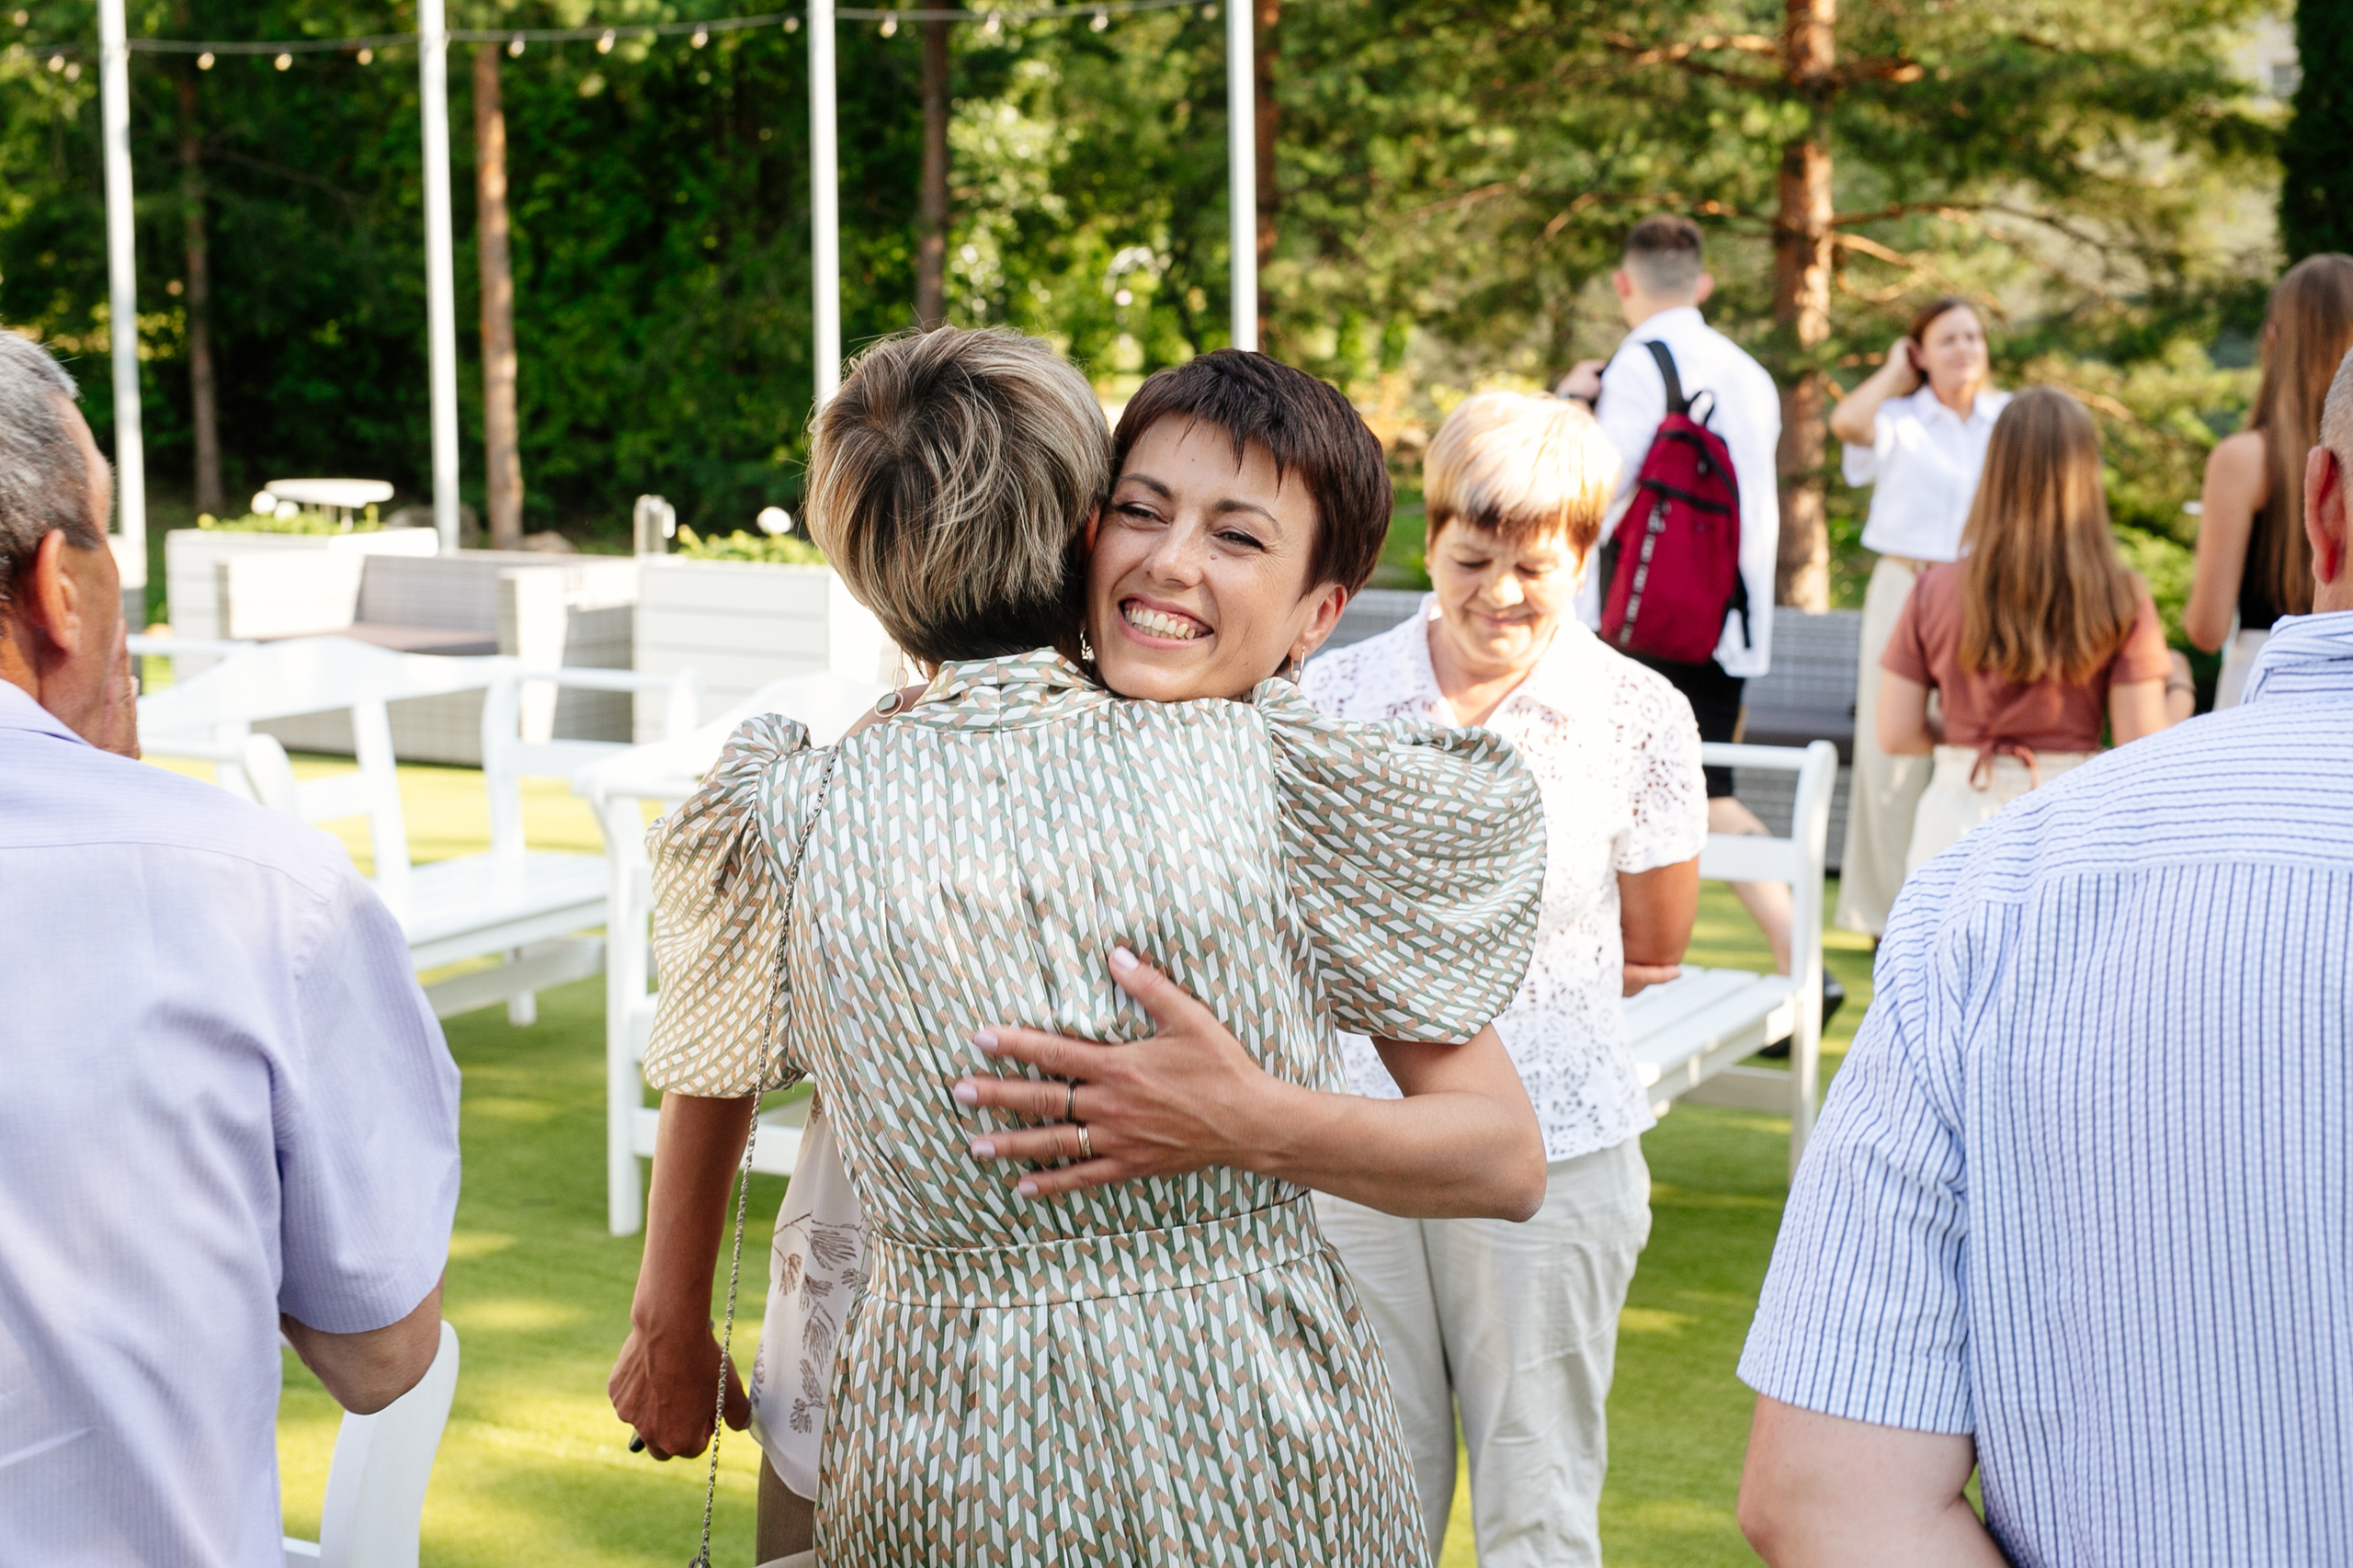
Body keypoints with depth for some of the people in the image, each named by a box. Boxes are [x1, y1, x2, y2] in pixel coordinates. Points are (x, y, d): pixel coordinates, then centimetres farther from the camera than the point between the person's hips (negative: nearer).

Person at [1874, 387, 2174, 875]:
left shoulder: (1935, 591, -1)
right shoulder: (2120, 600, -6)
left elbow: (1895, 735, 0)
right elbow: (2141, 745, -6)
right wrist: (2178, 685, 13)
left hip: (1956, 828, 2)